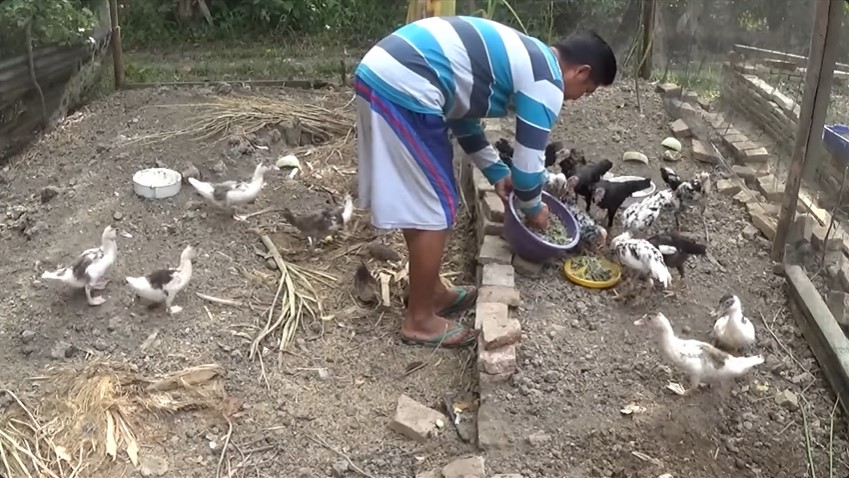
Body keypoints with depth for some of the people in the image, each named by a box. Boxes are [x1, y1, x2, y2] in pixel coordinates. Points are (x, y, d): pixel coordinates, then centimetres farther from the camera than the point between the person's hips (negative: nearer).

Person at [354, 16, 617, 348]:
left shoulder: (520, 57, 24)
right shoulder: (545, 83, -4)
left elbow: (462, 110, 29)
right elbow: (528, 163, -1)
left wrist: (496, 172, 29)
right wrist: (532, 208, 19)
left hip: (380, 72, 10)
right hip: (402, 89, -10)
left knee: (420, 203, 20)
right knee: (435, 209, 1)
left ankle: (431, 291, 34)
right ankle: (419, 321, 13)